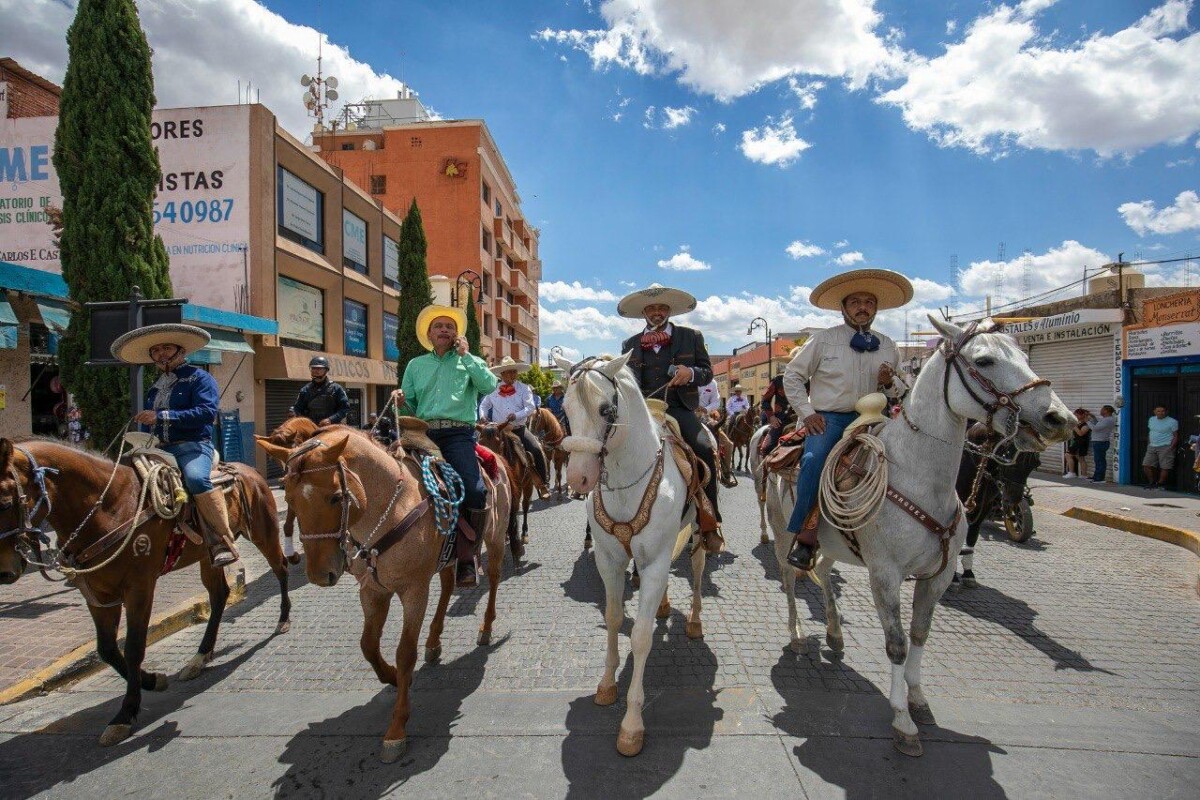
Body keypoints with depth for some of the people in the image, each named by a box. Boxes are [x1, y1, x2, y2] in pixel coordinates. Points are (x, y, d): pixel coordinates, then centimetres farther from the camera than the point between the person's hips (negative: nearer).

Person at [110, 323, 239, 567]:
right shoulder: (155, 388, 24)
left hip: (192, 446, -8)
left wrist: (162, 417, -18)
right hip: (158, 449, 8)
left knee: (196, 478, -37)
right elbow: (147, 425, 30)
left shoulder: (199, 378, 1)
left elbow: (207, 411, -15)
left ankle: (223, 542, -33)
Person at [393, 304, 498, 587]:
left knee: (475, 492, -24)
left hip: (458, 434, -3)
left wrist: (465, 356, 2)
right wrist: (401, 402, -4)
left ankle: (468, 557, -6)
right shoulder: (415, 365, 23)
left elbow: (490, 386, -3)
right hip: (422, 433, 3)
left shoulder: (470, 361, 17)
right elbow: (410, 407, 19)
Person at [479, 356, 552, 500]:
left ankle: (542, 483, -7)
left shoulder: (524, 388, 4)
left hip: (519, 429, -2)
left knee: (536, 449, -20)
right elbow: (484, 405, 20)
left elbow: (530, 407, -6)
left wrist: (516, 415, -21)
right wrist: (483, 416, -1)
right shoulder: (493, 389, 9)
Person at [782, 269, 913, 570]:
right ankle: (804, 536, -23)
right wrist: (807, 412, -5)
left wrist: (890, 382, -3)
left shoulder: (887, 346, 12)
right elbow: (792, 375, 4)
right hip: (826, 418, -4)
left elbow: (896, 391, 22)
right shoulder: (823, 339, 0)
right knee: (814, 460, -31)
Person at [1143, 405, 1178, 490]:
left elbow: (1176, 436, -5)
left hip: (1165, 447, -6)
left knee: (1164, 467, -5)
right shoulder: (1151, 419, 12)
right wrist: (1149, 444, 12)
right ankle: (1152, 483, 15)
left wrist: (1171, 448, -14)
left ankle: (1160, 484, 8)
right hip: (1152, 447, 6)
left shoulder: (1172, 422, -6)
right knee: (1146, 465, 2)